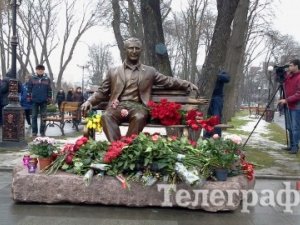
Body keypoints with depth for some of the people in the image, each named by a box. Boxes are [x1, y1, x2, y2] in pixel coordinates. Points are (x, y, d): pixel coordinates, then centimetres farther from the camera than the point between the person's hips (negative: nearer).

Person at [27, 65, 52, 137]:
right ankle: (34, 132, 11)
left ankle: (42, 132, 11)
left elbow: (49, 90, 4)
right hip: (34, 100, 0)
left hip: (44, 101, 0)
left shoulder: (47, 79, 3)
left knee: (43, 116, 4)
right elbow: (29, 89, 4)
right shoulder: (32, 79, 2)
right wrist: (28, 98, -1)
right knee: (34, 116, 4)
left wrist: (49, 99, 0)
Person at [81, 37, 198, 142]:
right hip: (118, 106, 1)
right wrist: (89, 101, 0)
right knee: (106, 116, -32)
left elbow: (168, 81, 20)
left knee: (139, 117, -36)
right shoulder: (113, 72, 19)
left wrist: (187, 85, 7)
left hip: (137, 106, 0)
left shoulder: (149, 71, 19)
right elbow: (102, 91, 18)